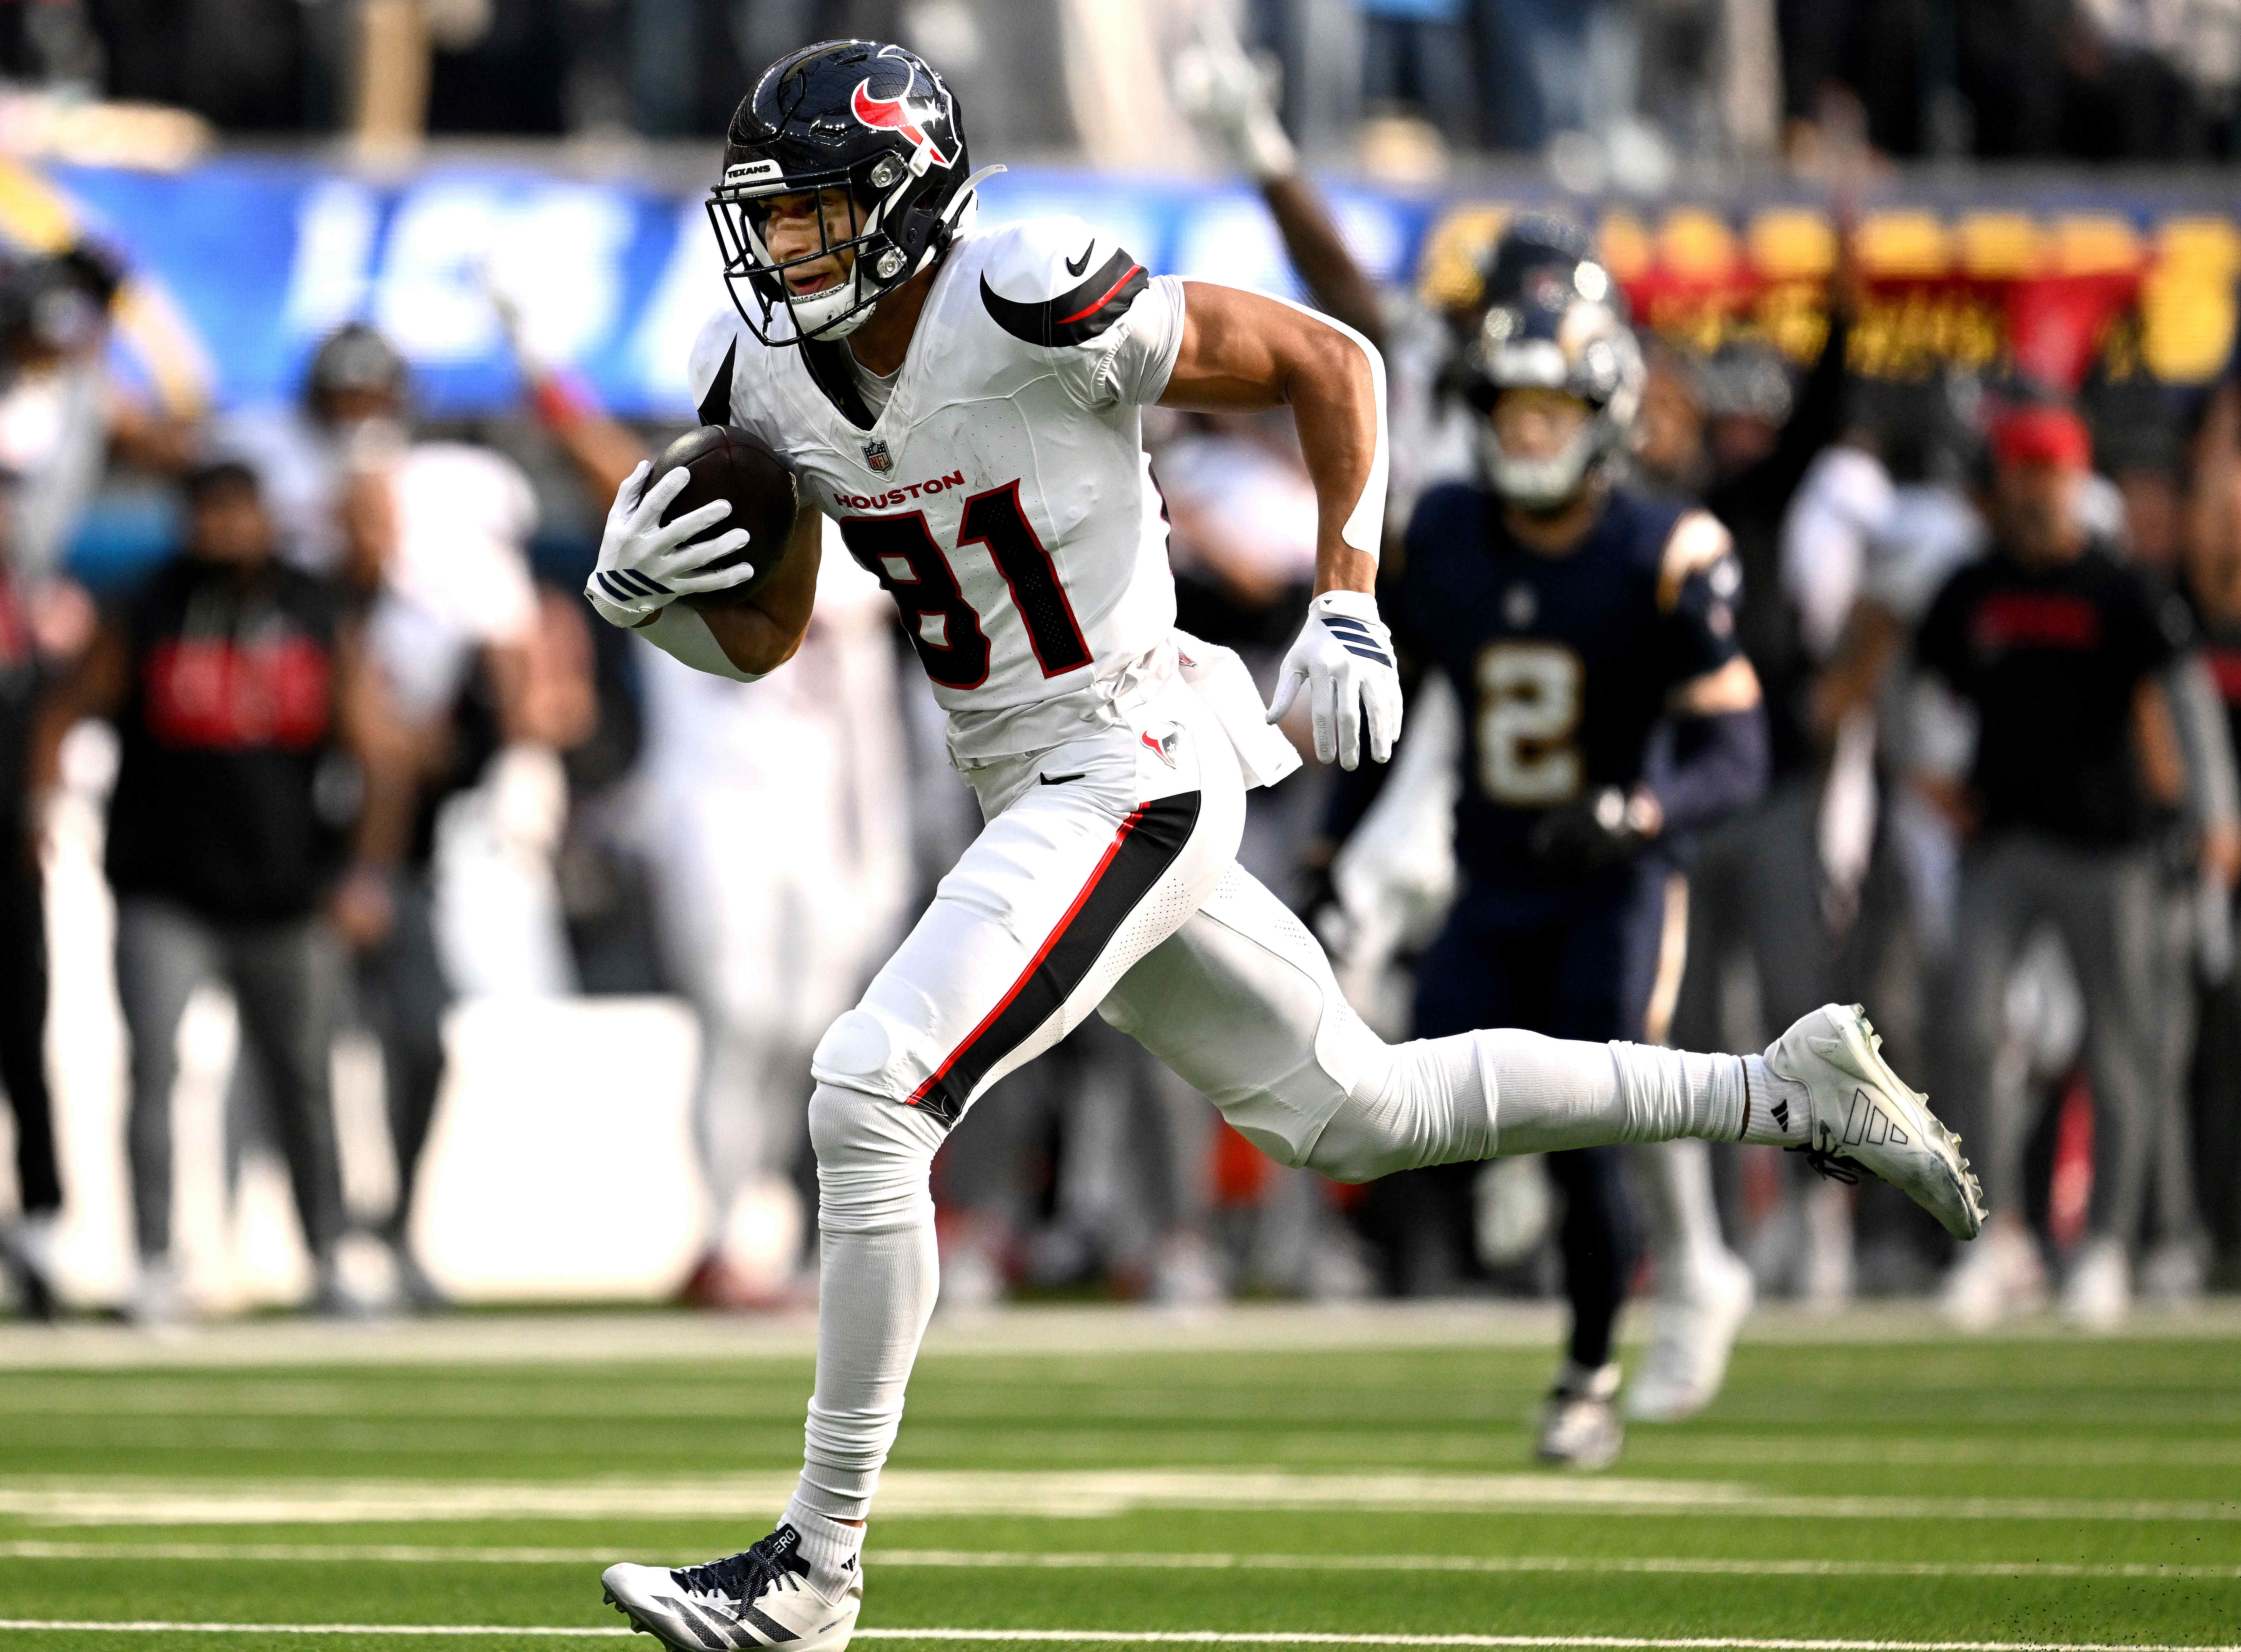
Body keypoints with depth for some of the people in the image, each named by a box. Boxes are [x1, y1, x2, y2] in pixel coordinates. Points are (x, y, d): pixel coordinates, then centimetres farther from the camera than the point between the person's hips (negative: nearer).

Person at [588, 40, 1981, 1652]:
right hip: (1037, 794, 9)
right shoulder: (764, 373, 1)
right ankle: (1788, 1092, 32)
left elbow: (1329, 363, -10)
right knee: (1357, 1112, 19)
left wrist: (1347, 605, -15)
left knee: (868, 1096, -20)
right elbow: (762, 636, 12)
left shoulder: (1029, 310, -20)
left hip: (1130, 773, -9)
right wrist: (641, 589, -9)